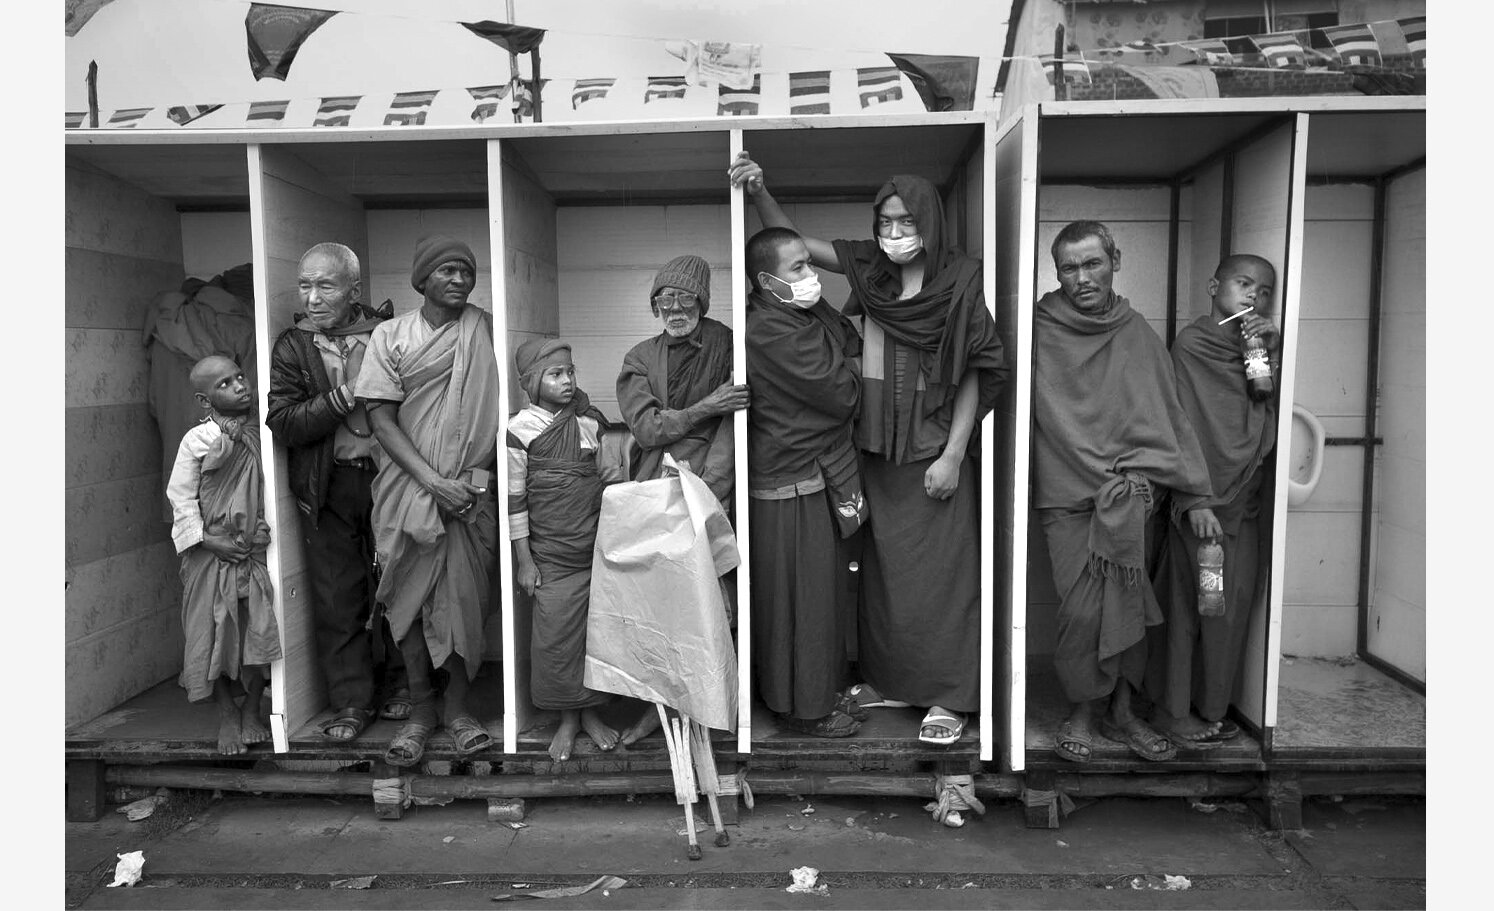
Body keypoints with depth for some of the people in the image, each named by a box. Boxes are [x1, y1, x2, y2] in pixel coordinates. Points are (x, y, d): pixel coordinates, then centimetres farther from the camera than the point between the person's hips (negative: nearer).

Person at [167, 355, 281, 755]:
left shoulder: (262, 434, 2)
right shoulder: (196, 440, -6)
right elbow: (181, 497, -4)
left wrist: (271, 527, -7)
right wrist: (207, 539, -13)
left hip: (257, 551, 2)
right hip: (211, 554, -2)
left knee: (259, 630, 4)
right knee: (214, 633, 5)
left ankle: (252, 711, 22)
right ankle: (227, 715, 22)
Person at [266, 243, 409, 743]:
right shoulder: (291, 346, 3)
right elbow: (283, 423, -9)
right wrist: (344, 397, -18)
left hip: (387, 475, -1)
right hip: (327, 487, 1)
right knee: (336, 597, 7)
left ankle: (403, 686, 25)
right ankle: (350, 702, 19)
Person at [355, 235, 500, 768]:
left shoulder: (487, 331, 3)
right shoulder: (390, 335, 4)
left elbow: (502, 407, 2)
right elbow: (381, 418, -3)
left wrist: (478, 472, -11)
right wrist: (432, 481, -13)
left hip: (471, 490, 0)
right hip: (408, 487, 0)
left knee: (464, 596, 3)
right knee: (409, 596, 5)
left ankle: (457, 705, 18)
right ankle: (421, 707, 20)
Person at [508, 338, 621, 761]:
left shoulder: (591, 421, 3)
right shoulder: (520, 430, -7)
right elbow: (514, 498, -5)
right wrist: (523, 560, -5)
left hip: (598, 547, 3)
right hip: (551, 556, -3)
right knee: (555, 637, 2)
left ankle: (591, 712, 25)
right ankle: (567, 718, 21)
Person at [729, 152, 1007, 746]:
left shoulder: (960, 281, -8)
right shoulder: (868, 268, 3)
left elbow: (975, 376, -7)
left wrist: (953, 455, -11)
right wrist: (758, 191, -14)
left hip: (934, 452, -5)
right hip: (876, 448, 5)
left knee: (940, 573, 2)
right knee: (881, 569, 13)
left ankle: (948, 697, 14)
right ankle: (889, 679, 29)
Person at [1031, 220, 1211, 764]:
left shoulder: (1138, 335, 11)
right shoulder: (1039, 332, 1)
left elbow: (1170, 417, 13)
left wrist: (1195, 494, 8)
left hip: (1134, 495, 3)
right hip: (1067, 497, -2)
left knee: (1129, 605, 3)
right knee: (1083, 609, -8)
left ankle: (1120, 712, 20)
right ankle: (1082, 713, 13)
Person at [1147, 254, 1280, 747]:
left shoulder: (1261, 345, 15)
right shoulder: (1192, 343, -6)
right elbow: (1186, 425, -10)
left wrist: (1275, 352, -4)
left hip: (1248, 499, 7)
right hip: (1206, 499, -6)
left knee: (1235, 604, 10)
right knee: (1190, 603, -1)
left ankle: (1210, 708, 23)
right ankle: (1172, 711, 11)